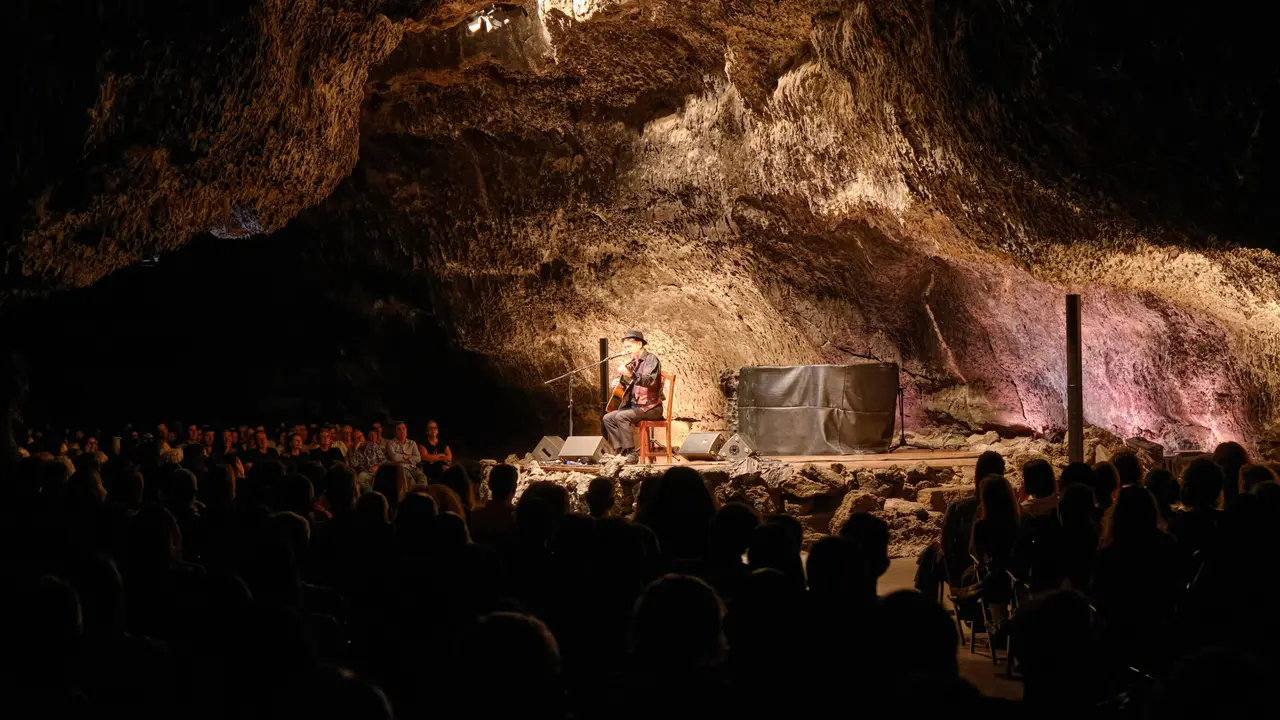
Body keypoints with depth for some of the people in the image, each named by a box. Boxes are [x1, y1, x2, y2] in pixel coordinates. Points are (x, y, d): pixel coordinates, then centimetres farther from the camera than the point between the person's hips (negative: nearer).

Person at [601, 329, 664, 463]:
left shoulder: (651, 359, -10)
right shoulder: (634, 362, 17)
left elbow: (649, 381, -28)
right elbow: (627, 384, 21)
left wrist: (631, 375, -44)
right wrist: (621, 375, 0)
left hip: (650, 406, -9)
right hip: (635, 405, 9)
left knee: (621, 416, -28)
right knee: (607, 418, -1)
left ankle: (631, 453, -24)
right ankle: (621, 451, -3)